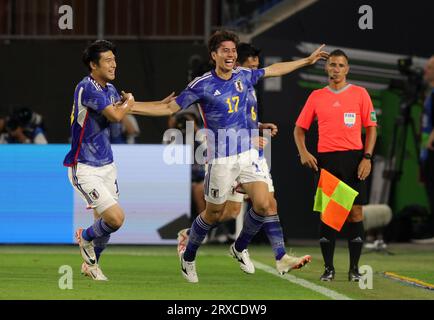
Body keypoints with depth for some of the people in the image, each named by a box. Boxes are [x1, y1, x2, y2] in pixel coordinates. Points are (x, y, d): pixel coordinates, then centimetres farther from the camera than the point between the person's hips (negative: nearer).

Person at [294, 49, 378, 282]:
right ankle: (328, 268, 6)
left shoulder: (360, 94, 5)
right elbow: (300, 128, 14)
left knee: (355, 211, -4)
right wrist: (303, 152, -2)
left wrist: (367, 157, -6)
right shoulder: (316, 96, 10)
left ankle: (354, 268, 2)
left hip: (354, 158, -1)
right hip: (326, 159, 1)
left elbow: (371, 127, 5)